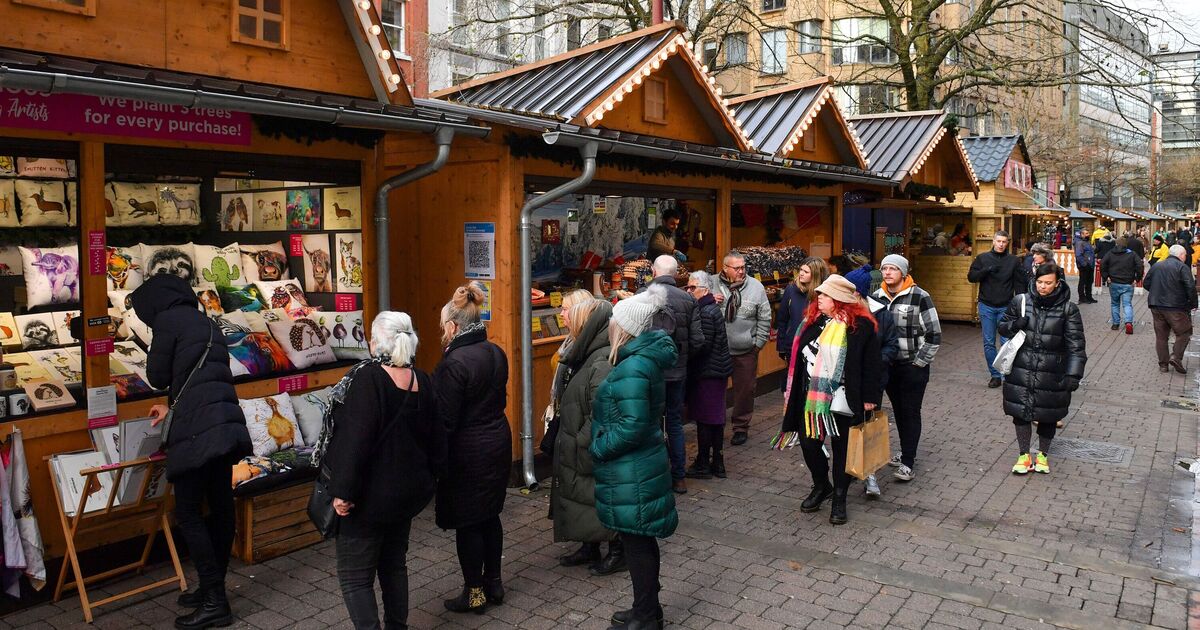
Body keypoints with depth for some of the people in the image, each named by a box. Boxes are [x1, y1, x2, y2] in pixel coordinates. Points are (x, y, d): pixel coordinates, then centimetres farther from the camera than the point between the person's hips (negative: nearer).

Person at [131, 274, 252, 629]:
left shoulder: (168, 320, -2)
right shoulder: (206, 323, 22)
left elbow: (157, 376, 0)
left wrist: (170, 388, 21)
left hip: (198, 430, -8)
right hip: (226, 425, 8)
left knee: (188, 514, -1)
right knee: (220, 507, 13)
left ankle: (215, 601, 1)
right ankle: (214, 589, 24)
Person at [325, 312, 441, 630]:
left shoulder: (366, 378, -20)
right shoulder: (423, 382, 0)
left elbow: (354, 439, -24)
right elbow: (436, 438, 9)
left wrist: (343, 491, -18)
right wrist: (426, 480, 20)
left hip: (371, 496, -7)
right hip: (410, 492, 7)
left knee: (355, 576, 5)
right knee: (395, 564, 22)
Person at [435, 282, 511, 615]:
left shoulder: (454, 363, -21)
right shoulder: (496, 353, 3)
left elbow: (445, 419, -19)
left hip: (467, 451, -8)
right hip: (498, 440, 8)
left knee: (467, 523, 6)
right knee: (490, 515, 18)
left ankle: (474, 593, 17)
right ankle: (493, 583, 30)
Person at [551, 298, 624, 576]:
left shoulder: (603, 364, -26)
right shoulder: (592, 357, 6)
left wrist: (580, 446, -19)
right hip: (582, 452, 10)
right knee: (584, 498, 20)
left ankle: (618, 552, 23)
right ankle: (590, 548, 36)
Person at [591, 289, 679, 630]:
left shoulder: (633, 368, -23)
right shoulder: (643, 359, 8)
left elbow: (632, 426, -27)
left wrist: (598, 447, -14)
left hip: (632, 474, -10)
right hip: (640, 467, 10)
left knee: (637, 543, 4)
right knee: (640, 542, 20)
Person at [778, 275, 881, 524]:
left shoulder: (861, 325, -9)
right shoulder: (812, 319, 5)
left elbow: (871, 363, -7)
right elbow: (798, 357, 11)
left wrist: (869, 398, -7)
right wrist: (792, 390, 12)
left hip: (843, 400, -4)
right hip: (810, 397, 4)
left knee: (841, 448, 9)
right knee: (808, 442, 8)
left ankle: (839, 499, 24)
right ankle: (821, 486, 34)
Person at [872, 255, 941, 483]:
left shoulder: (920, 297, -12)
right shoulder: (877, 297, 2)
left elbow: (934, 335, -11)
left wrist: (918, 363, -9)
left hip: (913, 366, -5)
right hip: (887, 365, 5)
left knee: (910, 412, -1)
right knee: (898, 410, 16)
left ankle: (908, 463, 4)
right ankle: (906, 451, 32)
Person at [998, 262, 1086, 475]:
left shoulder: (1067, 309, -7)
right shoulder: (1021, 302, -1)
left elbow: (1076, 345, -8)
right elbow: (1003, 325, 12)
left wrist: (1073, 374, -17)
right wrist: (1015, 325, -11)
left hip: (1051, 374, -1)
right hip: (1021, 370, 2)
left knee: (1048, 415, 12)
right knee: (1020, 412, 7)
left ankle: (1043, 455, 33)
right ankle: (1024, 455, 25)